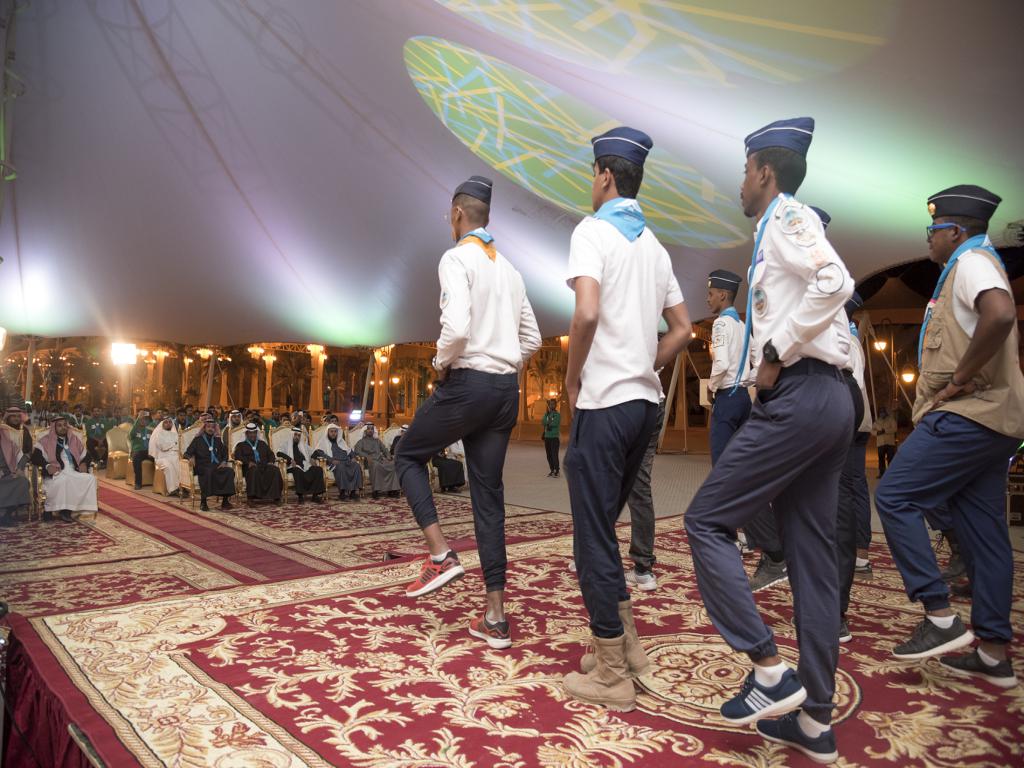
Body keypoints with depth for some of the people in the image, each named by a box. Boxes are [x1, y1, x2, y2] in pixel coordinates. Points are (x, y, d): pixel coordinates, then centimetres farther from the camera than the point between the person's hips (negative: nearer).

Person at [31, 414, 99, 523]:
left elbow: (85, 456, 24)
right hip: (56, 473, -5)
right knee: (64, 480, -39)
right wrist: (47, 466, -21)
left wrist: (84, 464, 1)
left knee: (91, 478, -24)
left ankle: (67, 510, -24)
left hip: (74, 473, 5)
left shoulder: (74, 440, 21)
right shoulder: (46, 441, 8)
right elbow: (35, 457, -3)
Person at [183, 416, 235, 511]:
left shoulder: (217, 440, 23)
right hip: (202, 467, -3)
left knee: (230, 471, -29)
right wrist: (191, 458, -16)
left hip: (217, 467, 3)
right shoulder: (198, 440, 13)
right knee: (208, 472, -40)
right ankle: (203, 502, -34)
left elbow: (225, 453, 26)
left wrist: (224, 461, 4)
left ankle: (225, 500, -26)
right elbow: (187, 453, 8)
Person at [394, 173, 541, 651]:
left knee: (409, 457, 17)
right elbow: (532, 339, 19)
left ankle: (440, 555, 2)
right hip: (506, 390, 7)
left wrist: (441, 363, -4)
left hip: (467, 383, -7)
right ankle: (495, 618, 11)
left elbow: (456, 328, -22)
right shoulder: (508, 268, 16)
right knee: (489, 495, 8)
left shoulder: (456, 258, -7)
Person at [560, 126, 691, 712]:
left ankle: (612, 675, 11)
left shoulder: (593, 230, -7)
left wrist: (572, 380, -9)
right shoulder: (654, 245, 16)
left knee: (594, 537, 1)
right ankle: (626, 645, 26)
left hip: (604, 402, -8)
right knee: (603, 527, 19)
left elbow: (587, 314, -22)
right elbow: (683, 330, 17)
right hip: (646, 400, 8)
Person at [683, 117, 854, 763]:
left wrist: (776, 354, -16)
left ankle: (770, 671, -3)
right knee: (813, 556, 8)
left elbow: (834, 282, -23)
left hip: (798, 396, -10)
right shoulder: (785, 227, 24)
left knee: (707, 521, -4)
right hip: (828, 399, 10)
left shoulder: (786, 217, -4)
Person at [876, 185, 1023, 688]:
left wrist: (959, 379, -21)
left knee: (894, 498, -10)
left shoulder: (971, 263, -8)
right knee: (983, 532, 9)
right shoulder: (975, 266, 24)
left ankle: (940, 617, -9)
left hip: (967, 415, -10)